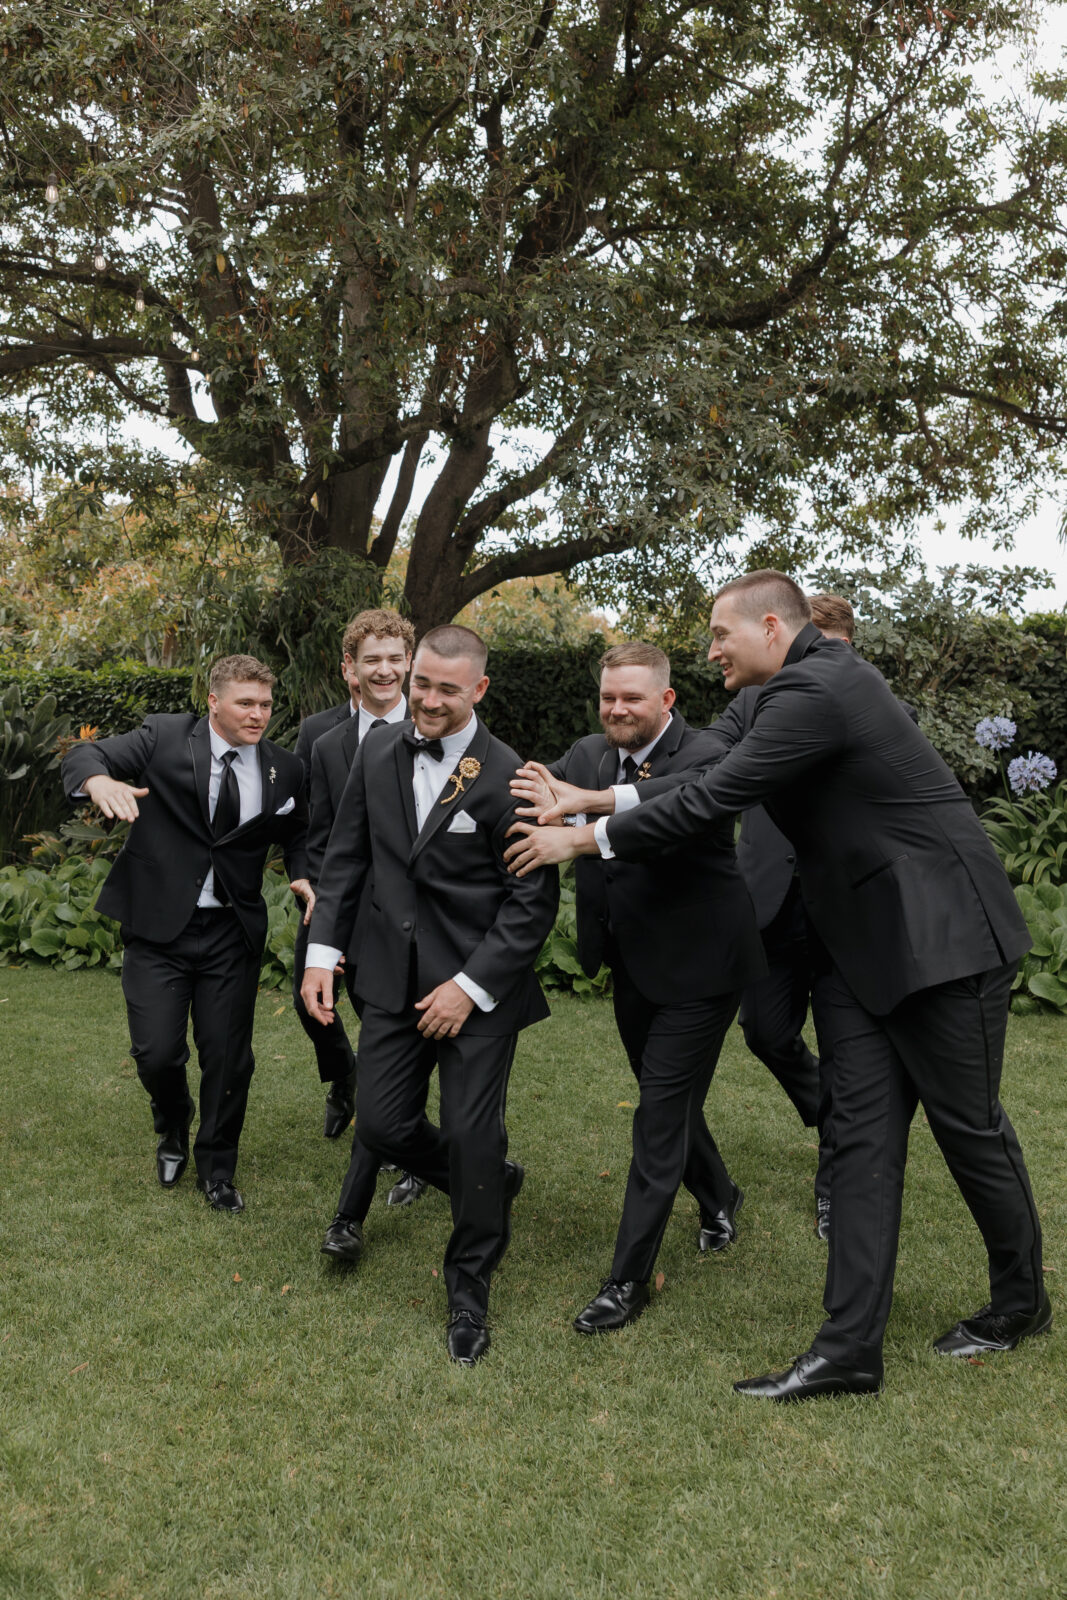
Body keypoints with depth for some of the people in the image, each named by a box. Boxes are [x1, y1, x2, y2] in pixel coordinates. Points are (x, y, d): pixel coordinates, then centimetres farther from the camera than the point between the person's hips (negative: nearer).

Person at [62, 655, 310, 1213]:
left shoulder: (283, 770, 2)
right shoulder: (164, 737, -6)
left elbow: (295, 835, 16)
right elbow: (82, 755, -12)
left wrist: (304, 876, -6)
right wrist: (99, 780, -37)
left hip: (232, 934, 2)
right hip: (157, 926, -2)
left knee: (228, 1057, 6)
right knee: (157, 1053, -2)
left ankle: (216, 1168, 29)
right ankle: (173, 1129, 33)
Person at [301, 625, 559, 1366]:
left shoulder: (506, 778, -14)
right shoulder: (378, 751, 3)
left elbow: (533, 901, -12)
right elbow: (346, 856, 10)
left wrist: (470, 986, -15)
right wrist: (323, 950, 3)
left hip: (479, 984, -5)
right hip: (394, 977, 5)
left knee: (472, 1136, 0)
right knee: (383, 1122, 6)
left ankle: (470, 1292, 24)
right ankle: (491, 1184, 38)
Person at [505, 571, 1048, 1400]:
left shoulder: (815, 691, -21)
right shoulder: (822, 674, 11)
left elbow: (713, 799, -23)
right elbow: (719, 779, 14)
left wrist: (583, 837, -14)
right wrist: (597, 801, 11)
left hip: (940, 934, -10)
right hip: (872, 941, 10)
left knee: (969, 1123, 8)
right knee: (864, 1134, 5)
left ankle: (1021, 1300, 32)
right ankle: (850, 1346, 9)